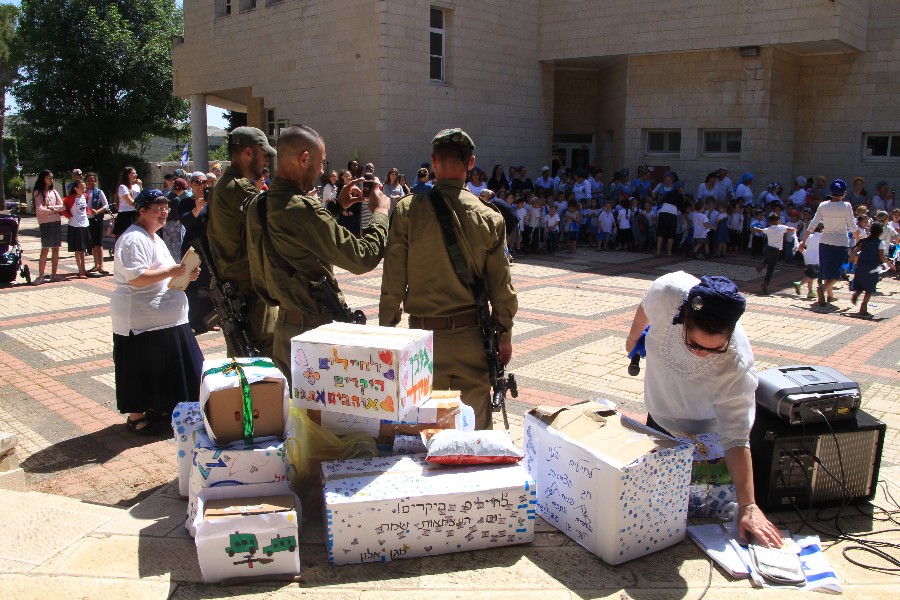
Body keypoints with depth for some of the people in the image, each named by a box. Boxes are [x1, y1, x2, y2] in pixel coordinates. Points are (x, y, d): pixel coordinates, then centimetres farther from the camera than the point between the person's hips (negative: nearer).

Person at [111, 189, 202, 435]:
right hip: (140, 319, -10)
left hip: (163, 318, 10)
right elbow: (135, 277, -25)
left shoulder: (154, 237, 18)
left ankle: (155, 408, 29)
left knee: (160, 368, 16)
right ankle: (135, 417, 11)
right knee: (140, 369, 0)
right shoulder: (133, 239, -16)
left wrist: (184, 274, 9)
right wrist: (172, 271, -25)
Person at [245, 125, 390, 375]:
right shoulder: (300, 209, -24)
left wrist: (337, 204, 17)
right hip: (315, 328, -9)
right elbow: (362, 258, -21)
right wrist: (380, 212, -6)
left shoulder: (258, 205, 3)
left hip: (284, 325, 9)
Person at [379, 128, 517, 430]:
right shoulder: (489, 217, -4)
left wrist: (386, 328, 4)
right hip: (472, 334, 1)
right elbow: (501, 286, -1)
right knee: (477, 421, 13)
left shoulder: (408, 210, -7)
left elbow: (393, 280, -7)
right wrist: (505, 335, 11)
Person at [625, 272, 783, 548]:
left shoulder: (737, 365, -40)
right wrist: (633, 337, 11)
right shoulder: (669, 292, -36)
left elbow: (736, 438, -35)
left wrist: (747, 506, -39)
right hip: (659, 416, 3)